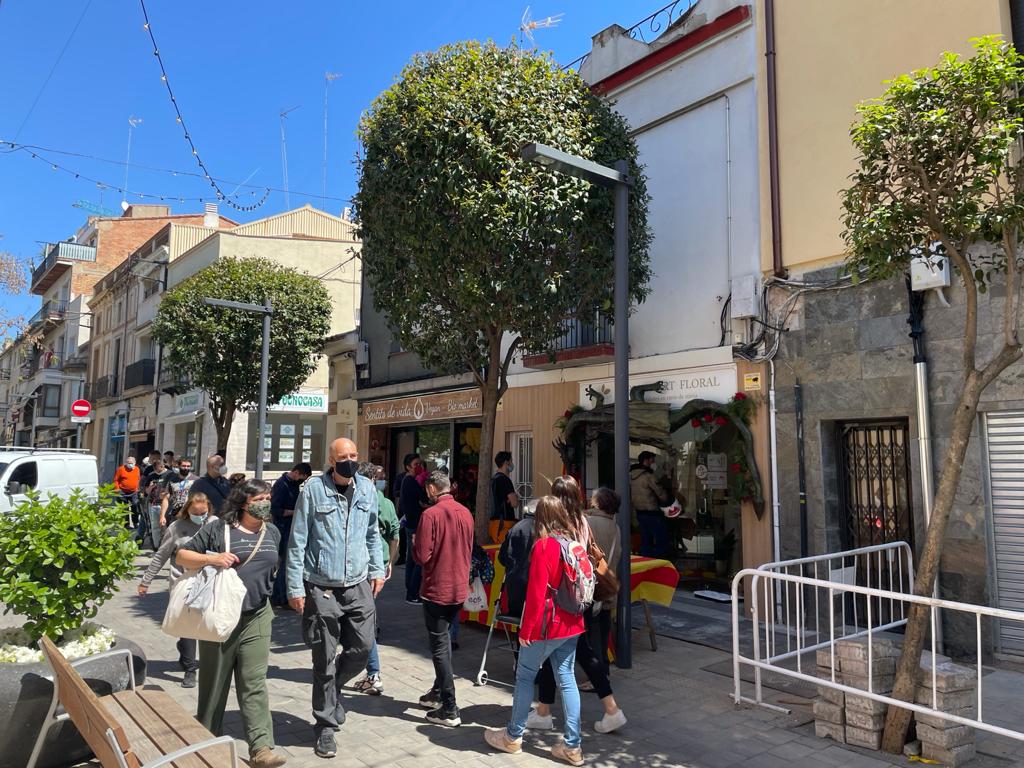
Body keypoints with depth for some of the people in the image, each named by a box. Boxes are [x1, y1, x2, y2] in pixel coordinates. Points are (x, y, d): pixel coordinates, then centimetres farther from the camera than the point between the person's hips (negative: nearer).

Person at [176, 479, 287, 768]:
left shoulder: (272, 532, 8)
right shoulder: (218, 529, -6)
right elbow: (181, 556, -5)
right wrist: (211, 559, -21)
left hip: (256, 618, 3)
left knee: (254, 684, 0)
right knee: (214, 681, 11)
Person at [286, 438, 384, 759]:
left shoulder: (367, 488, 4)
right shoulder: (313, 490, -10)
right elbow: (297, 542, -8)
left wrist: (377, 569, 10)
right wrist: (295, 588, -9)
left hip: (358, 586, 4)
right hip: (321, 588, -4)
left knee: (362, 648, 8)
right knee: (325, 659, 5)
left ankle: (330, 690, 37)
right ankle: (326, 726, 22)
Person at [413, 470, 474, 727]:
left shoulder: (431, 514, -17)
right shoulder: (466, 513, 3)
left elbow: (422, 556, -17)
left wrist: (415, 544, 2)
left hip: (436, 589, -7)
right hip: (460, 588, 7)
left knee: (440, 646, 1)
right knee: (445, 640, 21)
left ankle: (449, 710, 3)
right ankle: (438, 692, 32)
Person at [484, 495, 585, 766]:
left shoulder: (544, 545, -17)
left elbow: (536, 593, -17)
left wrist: (525, 630, -11)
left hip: (546, 625, -6)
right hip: (572, 624, 6)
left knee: (525, 675, 10)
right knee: (567, 679, 11)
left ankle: (513, 737, 22)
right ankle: (572, 746, 14)